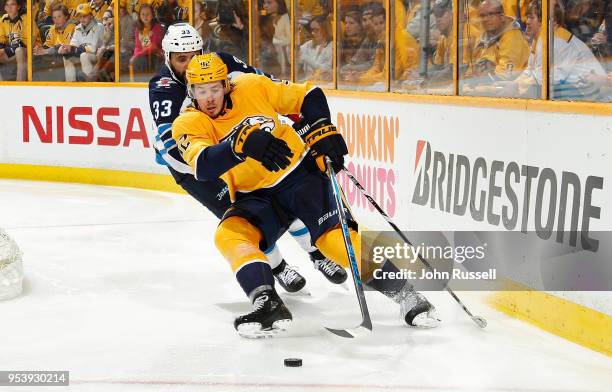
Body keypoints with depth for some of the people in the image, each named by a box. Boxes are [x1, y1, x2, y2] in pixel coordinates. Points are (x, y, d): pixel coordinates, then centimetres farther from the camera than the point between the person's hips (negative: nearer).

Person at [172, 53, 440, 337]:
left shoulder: (252, 87, -10)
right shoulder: (188, 124, -11)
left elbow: (309, 96, 4)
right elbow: (203, 167, -32)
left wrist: (323, 132, -9)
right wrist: (242, 144, -47)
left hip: (300, 172, -2)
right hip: (256, 196, 2)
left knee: (333, 236, -21)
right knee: (229, 235, -26)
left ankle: (405, 295, -14)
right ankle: (269, 306, -32)